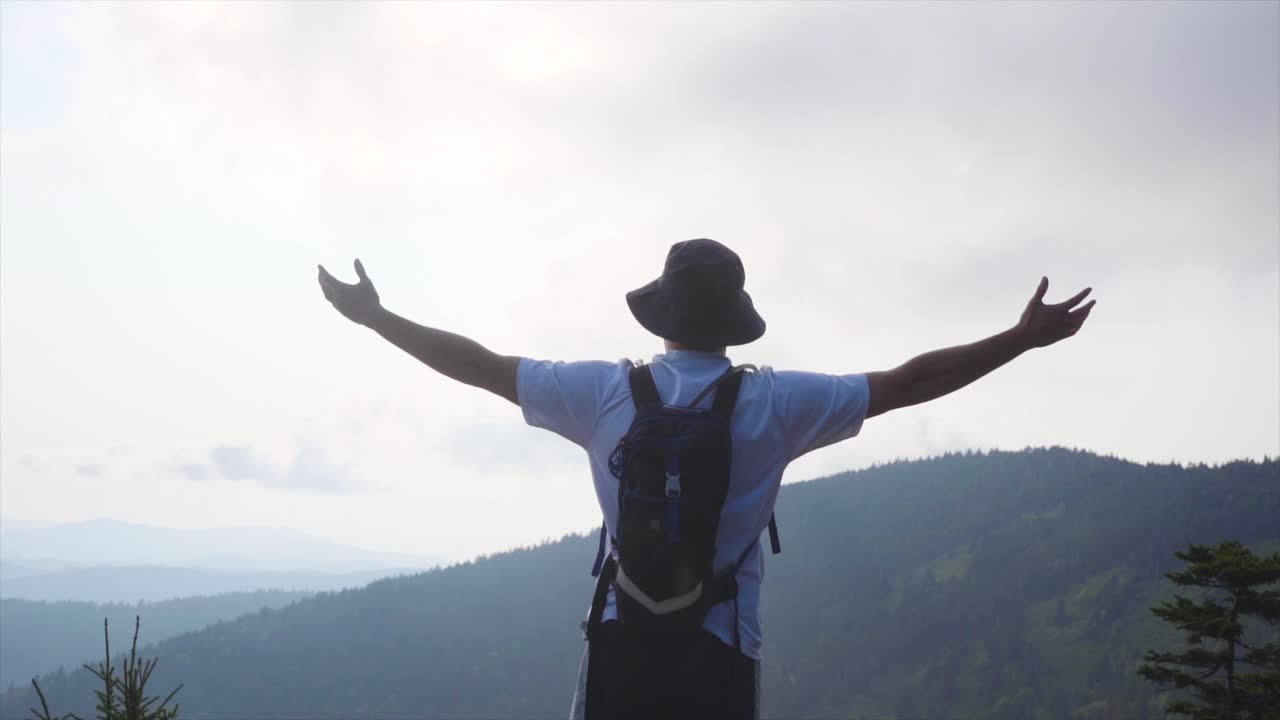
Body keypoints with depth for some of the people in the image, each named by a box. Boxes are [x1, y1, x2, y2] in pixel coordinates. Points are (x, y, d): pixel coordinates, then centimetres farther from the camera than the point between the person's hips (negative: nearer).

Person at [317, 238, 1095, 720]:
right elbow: (911, 381, -2)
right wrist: (1024, 338, 6)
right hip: (720, 652, -1)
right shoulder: (775, 402, -4)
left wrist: (375, 317, 18)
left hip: (622, 642, 1)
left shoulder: (609, 391, 0)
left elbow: (480, 365, 6)